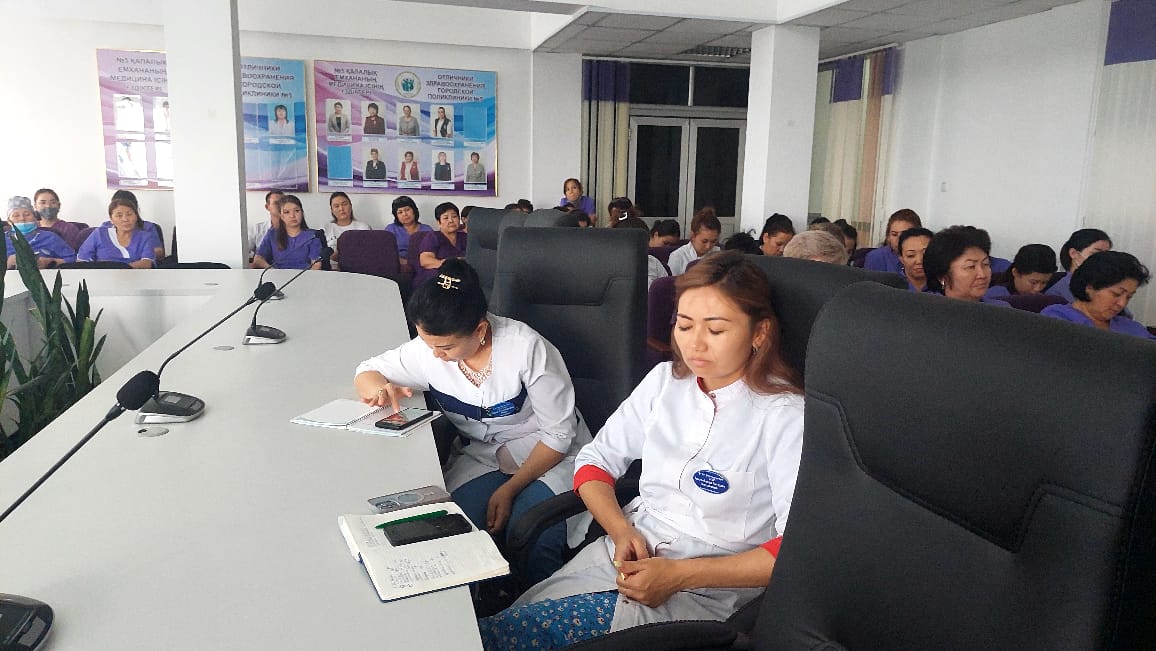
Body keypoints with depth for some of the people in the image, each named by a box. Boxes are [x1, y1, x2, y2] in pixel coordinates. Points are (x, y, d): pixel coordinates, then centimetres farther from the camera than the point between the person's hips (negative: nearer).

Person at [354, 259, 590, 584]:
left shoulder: (527, 348, -22)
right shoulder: (429, 349, -10)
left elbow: (558, 435, -14)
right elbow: (366, 371, 6)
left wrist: (510, 488, -19)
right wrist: (377, 387, -19)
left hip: (547, 456, -3)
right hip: (479, 456, 4)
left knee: (531, 540, -30)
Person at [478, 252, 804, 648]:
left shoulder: (785, 417, -11)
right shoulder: (665, 381, 6)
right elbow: (595, 461, 10)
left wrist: (680, 574, -21)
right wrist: (622, 532, -9)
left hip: (706, 590, -5)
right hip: (626, 554, 5)